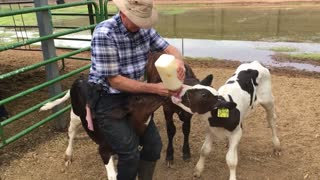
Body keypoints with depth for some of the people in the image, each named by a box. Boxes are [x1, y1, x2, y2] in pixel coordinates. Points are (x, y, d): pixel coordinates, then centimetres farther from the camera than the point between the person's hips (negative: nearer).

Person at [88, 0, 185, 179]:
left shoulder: (144, 29, -4)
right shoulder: (104, 34, -23)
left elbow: (169, 48, 3)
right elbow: (114, 80, -23)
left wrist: (178, 61, -23)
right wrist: (154, 88, -26)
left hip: (133, 95, 6)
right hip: (107, 99, -6)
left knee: (154, 145, 8)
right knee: (130, 154, -12)